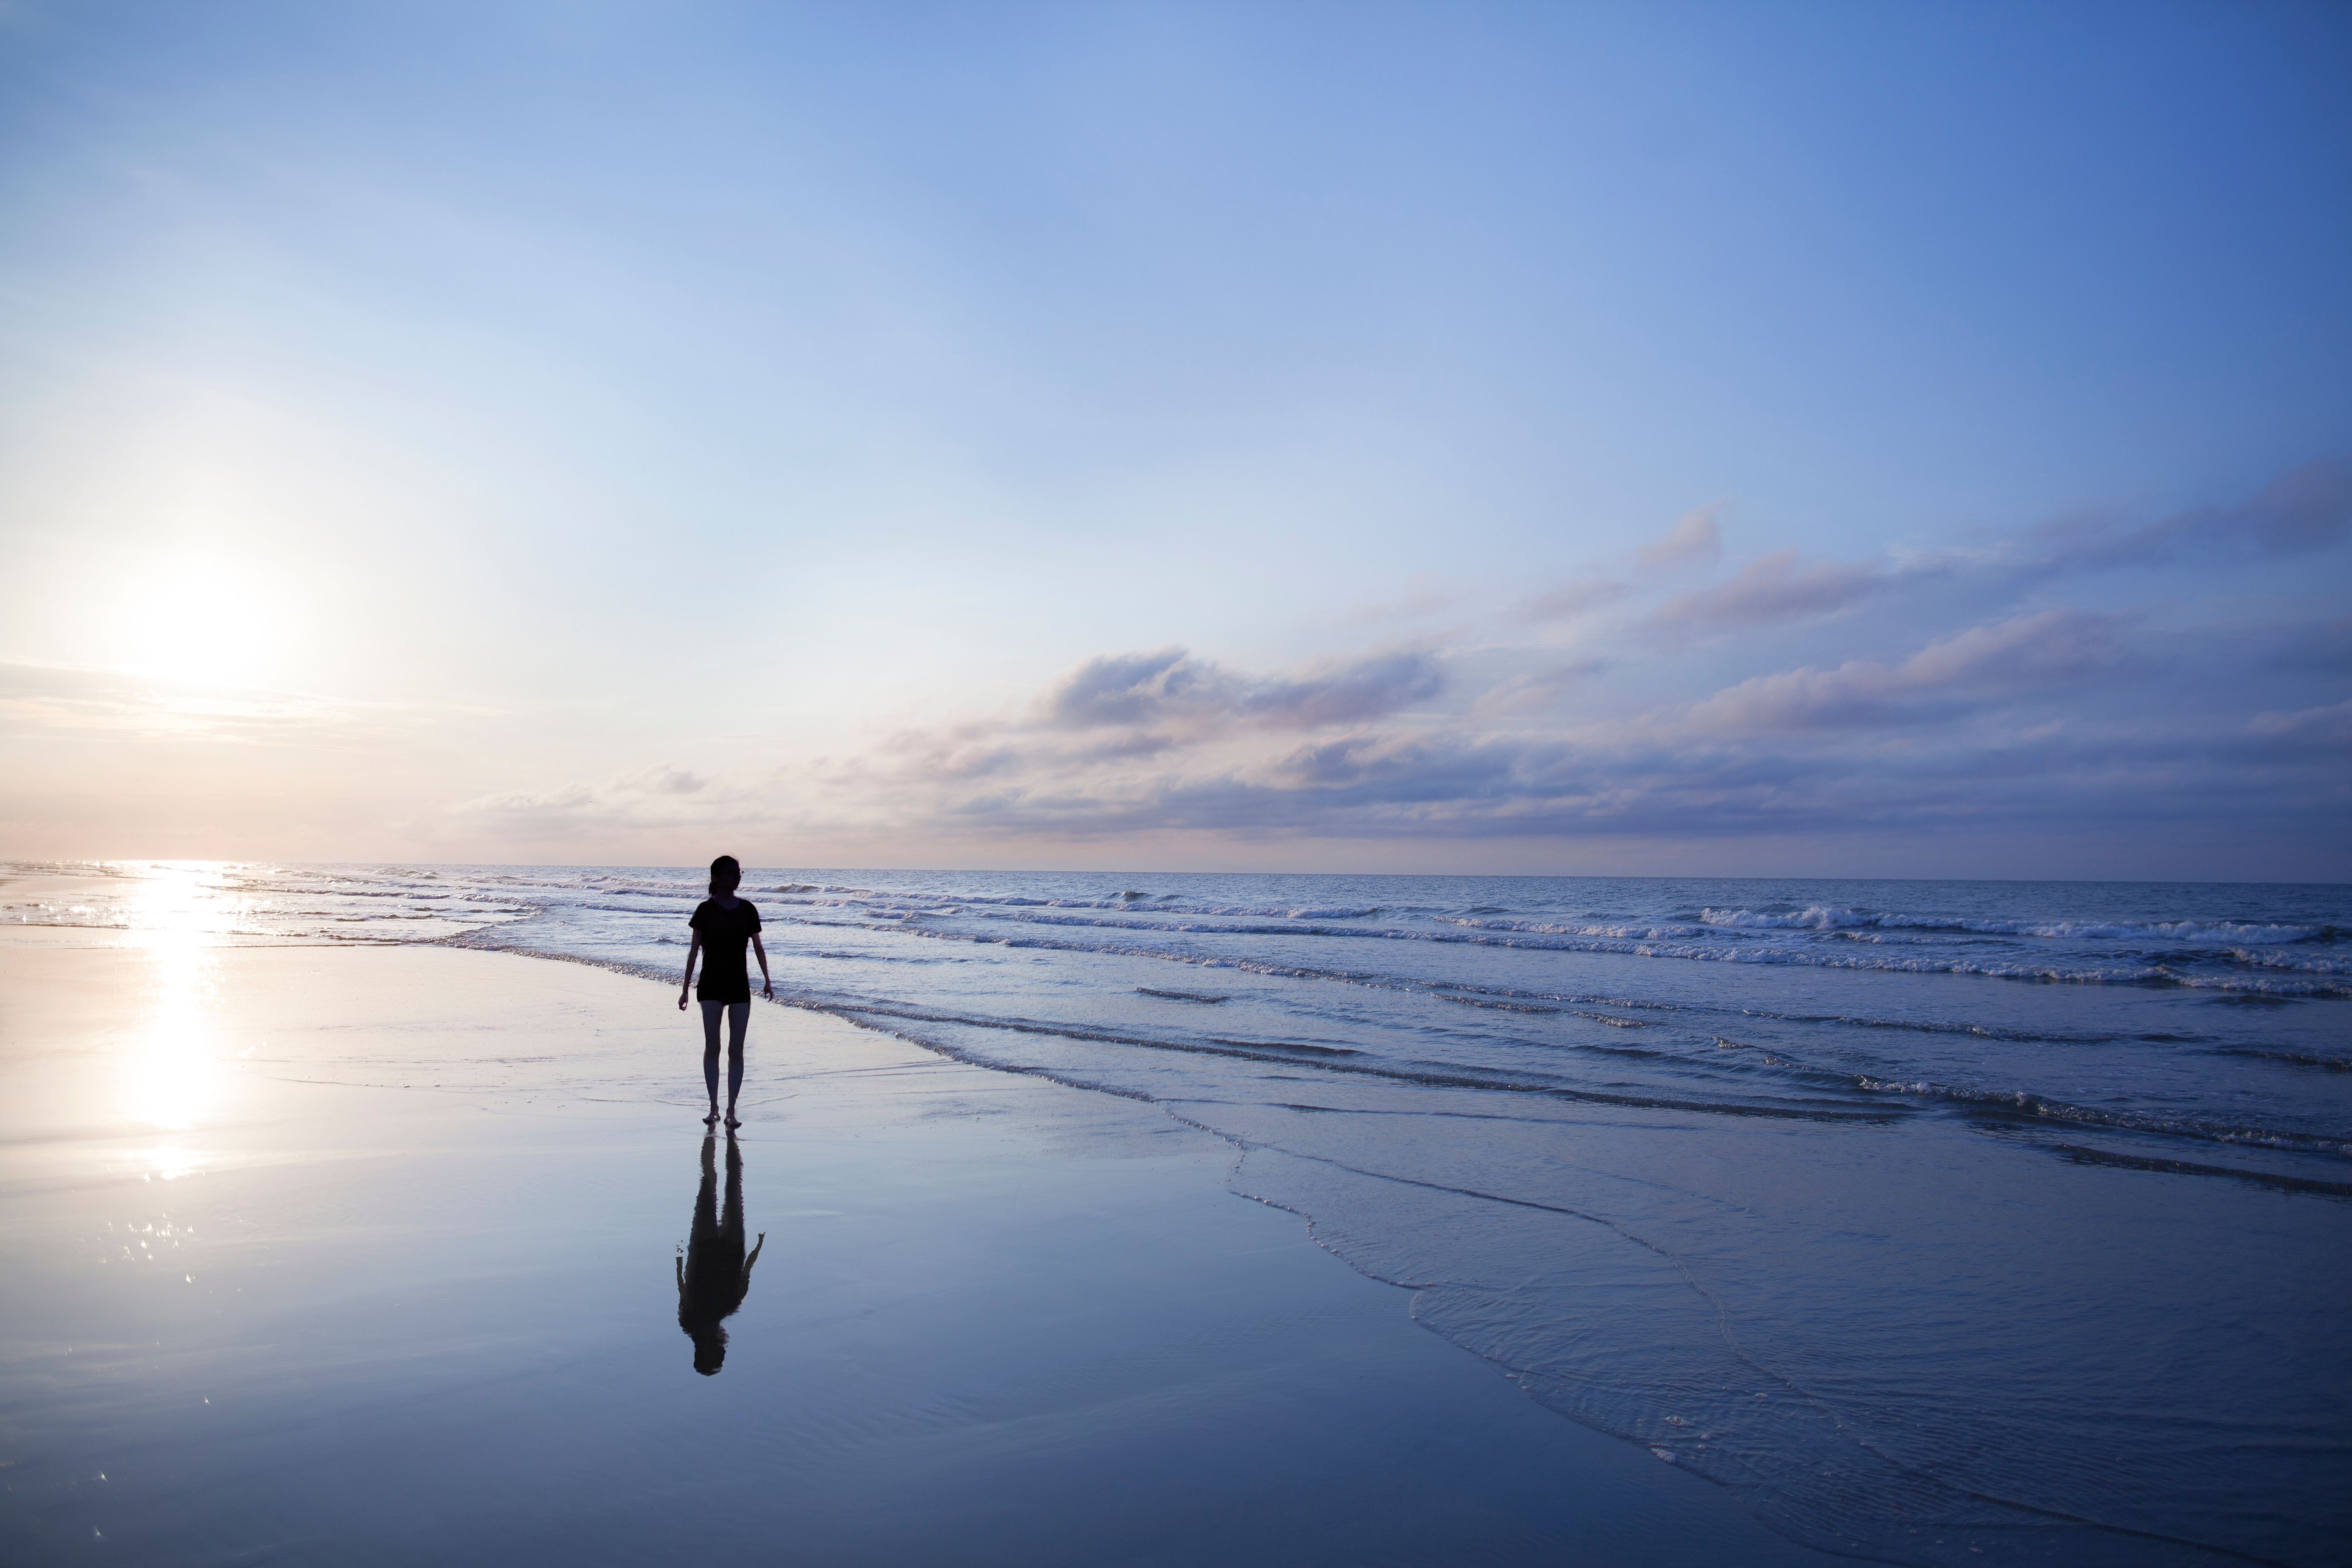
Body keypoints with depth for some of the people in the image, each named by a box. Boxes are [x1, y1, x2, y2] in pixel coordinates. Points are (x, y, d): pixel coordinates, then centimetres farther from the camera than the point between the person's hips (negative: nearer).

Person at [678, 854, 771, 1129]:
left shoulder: (747, 910, 4)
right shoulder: (706, 910, -3)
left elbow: (758, 947, 10)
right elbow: (694, 950, 0)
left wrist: (766, 979, 4)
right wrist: (685, 988, 0)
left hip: (739, 985, 2)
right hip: (711, 985, -2)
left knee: (736, 1050, 1)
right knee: (712, 1047, -1)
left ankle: (731, 1111, 7)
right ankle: (714, 1109, 10)